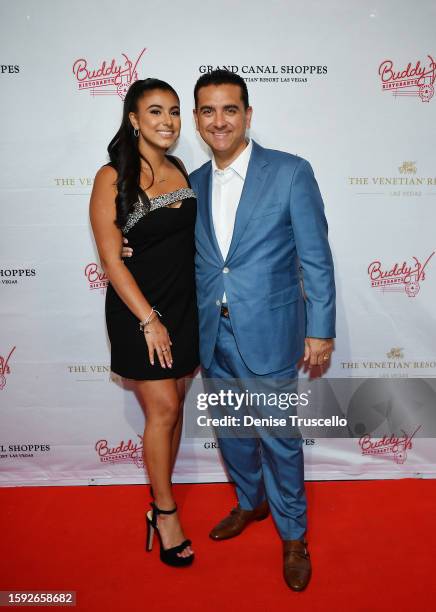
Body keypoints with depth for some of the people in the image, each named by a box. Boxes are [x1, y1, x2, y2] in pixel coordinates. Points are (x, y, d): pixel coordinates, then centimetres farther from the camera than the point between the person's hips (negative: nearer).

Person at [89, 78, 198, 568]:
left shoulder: (180, 172, 8)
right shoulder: (112, 177, -10)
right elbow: (111, 260, -13)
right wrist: (149, 320, -15)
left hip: (184, 306, 6)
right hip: (139, 311, -5)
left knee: (172, 407, 12)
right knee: (163, 409, 0)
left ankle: (160, 501, 29)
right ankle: (166, 514, 20)